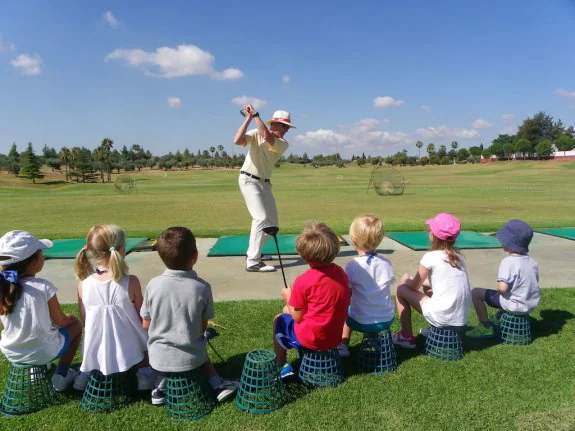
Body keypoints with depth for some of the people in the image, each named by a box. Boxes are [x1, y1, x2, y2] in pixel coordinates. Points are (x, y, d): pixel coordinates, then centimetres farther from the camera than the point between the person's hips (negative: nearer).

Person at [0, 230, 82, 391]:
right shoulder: (43, 287, -24)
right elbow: (60, 321, -11)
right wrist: (68, 318, 11)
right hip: (45, 352, -5)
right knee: (75, 323, 22)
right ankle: (61, 376, 22)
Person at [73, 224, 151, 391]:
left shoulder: (83, 285, -12)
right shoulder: (131, 282, -20)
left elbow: (84, 321, 1)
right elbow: (141, 318, -8)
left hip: (95, 356, 3)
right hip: (129, 354, -3)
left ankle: (85, 373, 21)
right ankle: (143, 372, 12)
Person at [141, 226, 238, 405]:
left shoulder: (153, 285, -14)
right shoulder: (202, 287, -16)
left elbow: (146, 325, -4)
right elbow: (203, 327, -6)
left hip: (159, 359, 1)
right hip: (190, 359, -1)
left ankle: (161, 386, 17)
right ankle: (217, 385, 19)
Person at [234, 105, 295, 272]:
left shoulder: (283, 143, 0)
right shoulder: (256, 133, -4)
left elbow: (267, 137, -21)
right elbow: (237, 141, -22)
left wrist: (256, 115, -16)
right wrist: (248, 118, -20)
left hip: (265, 183, 6)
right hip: (249, 180, -6)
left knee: (272, 223, 8)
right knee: (261, 218, -19)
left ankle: (253, 252, 28)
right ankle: (252, 262, -16)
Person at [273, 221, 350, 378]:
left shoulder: (303, 281, -22)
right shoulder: (341, 272, -5)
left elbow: (297, 317, -13)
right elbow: (345, 304, 7)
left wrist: (288, 297, 5)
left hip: (309, 340, -5)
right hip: (335, 339, 6)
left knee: (279, 320, 22)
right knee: (287, 312, 27)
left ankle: (282, 367, 23)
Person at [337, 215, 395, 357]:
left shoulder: (352, 266, -17)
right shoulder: (386, 263, -7)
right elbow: (388, 284, 5)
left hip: (362, 323, -3)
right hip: (387, 320, 3)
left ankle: (343, 345, 24)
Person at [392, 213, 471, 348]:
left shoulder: (431, 256, -11)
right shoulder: (458, 255, 7)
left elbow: (414, 286, 1)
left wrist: (406, 279, 22)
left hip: (443, 317, -7)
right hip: (461, 318, 7)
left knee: (401, 290, 9)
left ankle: (406, 337, 16)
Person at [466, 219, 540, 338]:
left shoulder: (508, 262, -22)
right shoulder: (532, 261, 1)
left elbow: (502, 288, -29)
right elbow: (535, 282, 13)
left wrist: (499, 286, -7)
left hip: (516, 306, -8)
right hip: (532, 305, 8)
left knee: (476, 293, -2)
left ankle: (486, 327, 2)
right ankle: (502, 314, 39)